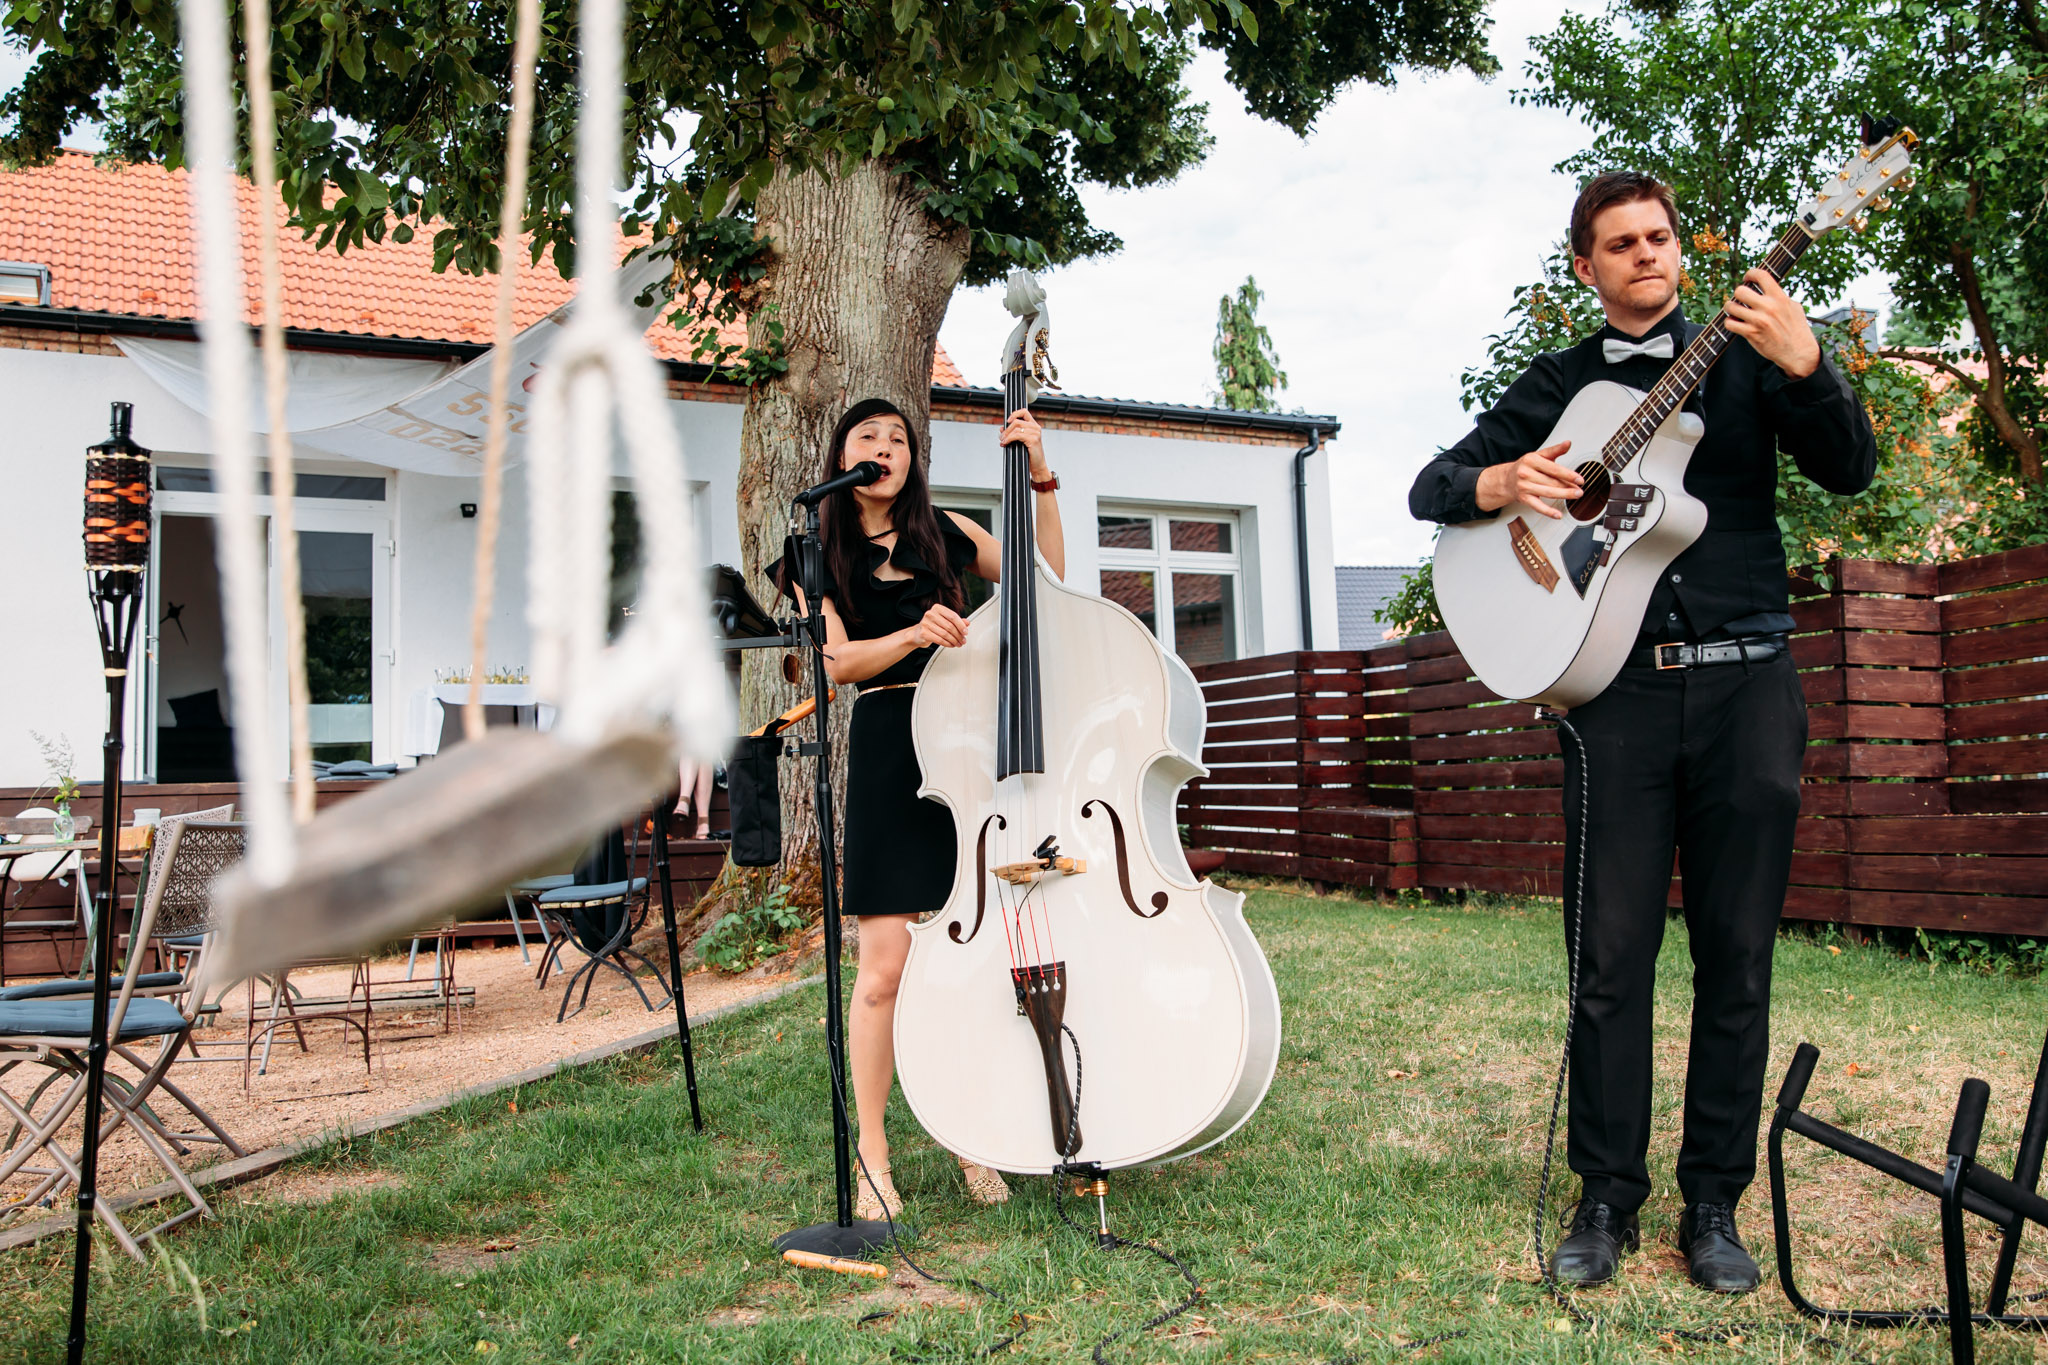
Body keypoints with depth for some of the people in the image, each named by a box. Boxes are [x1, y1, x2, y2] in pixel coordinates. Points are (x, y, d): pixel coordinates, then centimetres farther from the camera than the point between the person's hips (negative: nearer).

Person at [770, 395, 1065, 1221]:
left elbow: (1045, 579, 20)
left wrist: (1040, 480, 13)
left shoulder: (943, 534, 17)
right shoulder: (821, 555, 12)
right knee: (886, 964, -8)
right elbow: (838, 661, -2)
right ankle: (872, 1157, 5)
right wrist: (912, 634, -19)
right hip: (889, 751, -2)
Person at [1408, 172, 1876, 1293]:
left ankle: (1712, 1203, 14)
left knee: (1736, 957, 3)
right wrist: (1501, 484, -9)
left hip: (1746, 684, 0)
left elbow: (1850, 471, 1)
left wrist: (1804, 366, -16)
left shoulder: (1744, 353, 12)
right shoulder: (1560, 385, 14)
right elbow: (1430, 487, 13)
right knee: (1610, 956, -2)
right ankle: (1607, 1197, 10)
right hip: (1618, 689, 0)